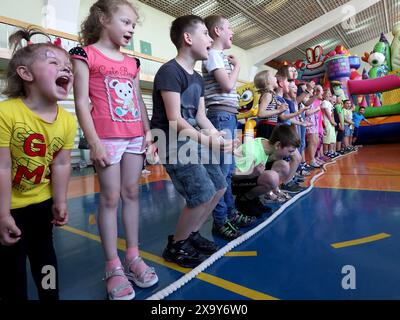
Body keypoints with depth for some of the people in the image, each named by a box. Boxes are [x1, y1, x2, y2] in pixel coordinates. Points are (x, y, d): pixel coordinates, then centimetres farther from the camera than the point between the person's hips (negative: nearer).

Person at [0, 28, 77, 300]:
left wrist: (60, 202, -3)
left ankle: (51, 294, 41)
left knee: (44, 253, 21)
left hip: (43, 202, 5)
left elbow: (61, 164, -5)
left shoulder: (68, 121, -11)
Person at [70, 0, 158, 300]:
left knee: (132, 193, 7)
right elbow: (81, 102, -6)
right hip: (108, 138, -5)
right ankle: (113, 267, 11)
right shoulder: (87, 54, 1)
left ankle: (133, 257, 19)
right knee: (110, 198, -1)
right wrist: (94, 142, -14)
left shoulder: (132, 62, 17)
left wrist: (148, 131, 8)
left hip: (134, 137, 6)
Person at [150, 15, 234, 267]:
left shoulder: (198, 78, 15)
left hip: (193, 140, 9)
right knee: (203, 194, -14)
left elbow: (200, 117, 13)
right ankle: (175, 246, 10)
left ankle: (191, 234, 26)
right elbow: (174, 119, -20)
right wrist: (208, 142, -25)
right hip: (172, 142, -9)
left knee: (219, 186, 9)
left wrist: (221, 138, -1)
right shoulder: (170, 71, -13)